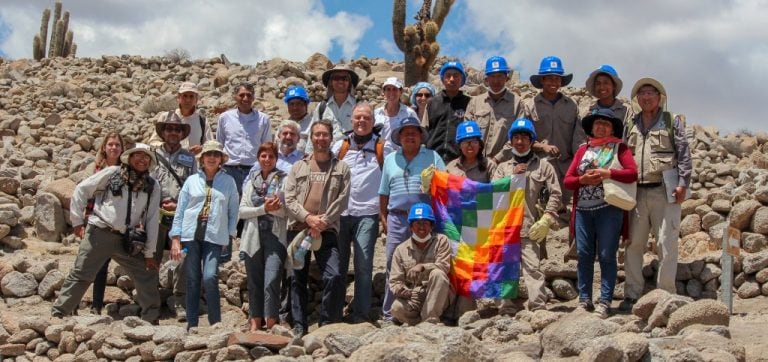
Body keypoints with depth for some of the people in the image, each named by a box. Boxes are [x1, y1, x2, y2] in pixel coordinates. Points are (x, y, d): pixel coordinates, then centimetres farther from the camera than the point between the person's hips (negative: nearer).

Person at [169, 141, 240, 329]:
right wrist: (175, 240, 3)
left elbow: (233, 211, 10)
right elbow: (180, 211, 9)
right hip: (190, 235, 2)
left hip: (214, 236, -2)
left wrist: (230, 235, 2)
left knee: (210, 277, -16)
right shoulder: (192, 181, 9)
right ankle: (191, 325, 12)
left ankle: (216, 323, -4)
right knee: (192, 280, 4)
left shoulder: (228, 181, 7)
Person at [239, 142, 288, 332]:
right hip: (254, 237, 4)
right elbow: (242, 211, 6)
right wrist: (264, 209, -9)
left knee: (272, 280, -15)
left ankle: (271, 323, -10)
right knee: (254, 281, 7)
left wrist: (276, 207, -18)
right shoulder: (251, 183, 16)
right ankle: (255, 322, 15)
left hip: (275, 236, -4)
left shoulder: (284, 180, 6)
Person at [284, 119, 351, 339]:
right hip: (298, 228, 2)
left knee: (335, 276, -16)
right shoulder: (298, 167, 13)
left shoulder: (341, 168, 10)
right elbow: (289, 199, 4)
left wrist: (323, 222, -12)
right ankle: (299, 326, 13)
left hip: (327, 230, -2)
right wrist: (308, 218, -11)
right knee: (298, 279, 5)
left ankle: (328, 323, -3)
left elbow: (342, 200, 0)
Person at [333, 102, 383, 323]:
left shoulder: (382, 148, 5)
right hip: (340, 213, 3)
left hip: (367, 213, -2)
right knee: (337, 265, 7)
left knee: (363, 265, -5)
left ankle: (361, 314, 0)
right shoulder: (340, 146, 12)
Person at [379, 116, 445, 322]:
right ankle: (389, 312, 9)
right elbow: (384, 192, 18)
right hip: (397, 219, 2)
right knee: (393, 266, 2)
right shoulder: (390, 159, 17)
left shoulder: (432, 157, 9)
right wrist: (383, 217, 12)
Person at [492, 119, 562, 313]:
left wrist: (546, 220, -7)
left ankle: (538, 308, -14)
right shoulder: (503, 167, 22)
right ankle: (507, 310, 8)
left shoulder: (543, 166, 12)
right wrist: (512, 176, -2)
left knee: (533, 267, -13)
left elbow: (555, 194, 3)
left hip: (530, 229, -3)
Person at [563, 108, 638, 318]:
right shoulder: (583, 150, 18)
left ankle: (605, 302, -1)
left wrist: (608, 174, -16)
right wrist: (583, 179, -8)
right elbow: (567, 180, 12)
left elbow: (632, 173, -5)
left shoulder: (619, 148, 9)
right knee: (584, 255, 2)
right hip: (583, 209, 3)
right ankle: (584, 300, 8)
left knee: (606, 256, -3)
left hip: (608, 209, -3)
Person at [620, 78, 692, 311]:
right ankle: (632, 294, 10)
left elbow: (684, 153, 0)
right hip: (637, 192, 4)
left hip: (664, 191, -4)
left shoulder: (672, 121, 7)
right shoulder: (631, 125, 17)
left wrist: (683, 183, -10)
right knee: (633, 244, 4)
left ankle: (666, 294, 3)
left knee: (666, 244, -3)